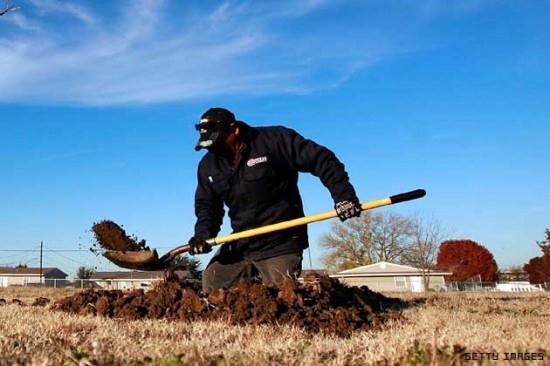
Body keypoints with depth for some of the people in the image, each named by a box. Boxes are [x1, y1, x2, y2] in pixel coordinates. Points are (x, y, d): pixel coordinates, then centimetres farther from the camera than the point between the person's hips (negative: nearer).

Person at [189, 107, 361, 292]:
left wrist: (343, 194, -24)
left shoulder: (274, 139, -12)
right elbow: (207, 205, 11)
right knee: (211, 284, 4)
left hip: (281, 244, -5)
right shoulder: (209, 166, 5)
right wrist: (203, 232, -10)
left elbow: (321, 160, -13)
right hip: (240, 243, 6)